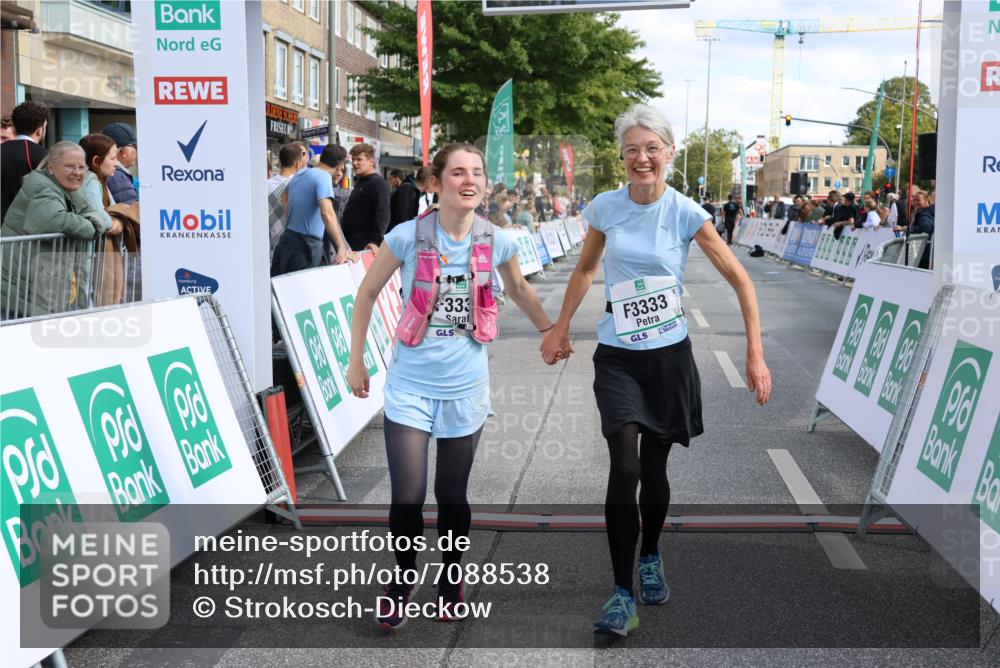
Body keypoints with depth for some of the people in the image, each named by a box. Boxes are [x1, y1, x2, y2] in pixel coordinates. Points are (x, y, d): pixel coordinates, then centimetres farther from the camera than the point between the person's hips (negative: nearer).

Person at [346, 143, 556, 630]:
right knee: (407, 498, -3)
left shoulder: (497, 241, -5)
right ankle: (404, 579, 24)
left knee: (452, 495, 10)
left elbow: (517, 289, 16)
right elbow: (367, 293, 0)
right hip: (410, 386, -2)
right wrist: (355, 361, 2)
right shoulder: (408, 236, -13)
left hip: (466, 388, 2)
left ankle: (451, 577, 35)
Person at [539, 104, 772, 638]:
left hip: (669, 355, 0)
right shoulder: (604, 208, -2)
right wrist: (560, 329, 18)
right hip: (617, 357, 0)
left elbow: (739, 280, -4)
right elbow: (585, 269, 16)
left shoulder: (685, 213, -8)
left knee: (654, 469, 10)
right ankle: (623, 594, -7)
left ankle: (650, 557, 38)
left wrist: (755, 355, -9)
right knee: (624, 469, -14)